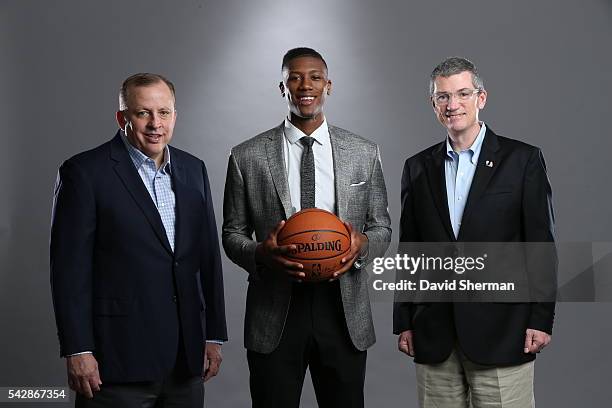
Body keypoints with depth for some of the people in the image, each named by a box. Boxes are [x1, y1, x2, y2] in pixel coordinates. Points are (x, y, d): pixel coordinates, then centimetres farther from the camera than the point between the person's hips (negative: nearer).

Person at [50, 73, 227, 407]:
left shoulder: (193, 170, 11)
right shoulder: (84, 172, -5)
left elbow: (208, 256, 13)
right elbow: (69, 266, -8)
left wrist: (213, 335, 11)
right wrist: (77, 351, -12)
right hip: (118, 355, -5)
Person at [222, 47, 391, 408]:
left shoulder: (365, 154, 5)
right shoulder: (247, 157, 1)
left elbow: (382, 227, 11)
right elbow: (232, 233, 7)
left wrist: (364, 243, -12)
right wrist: (260, 253, -15)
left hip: (344, 310, 1)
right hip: (274, 314, -1)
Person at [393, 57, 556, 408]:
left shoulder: (522, 159, 1)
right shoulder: (418, 168, 11)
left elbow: (541, 244, -1)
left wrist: (541, 319, -6)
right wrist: (404, 323, 9)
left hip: (501, 334, -3)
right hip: (435, 337, 3)